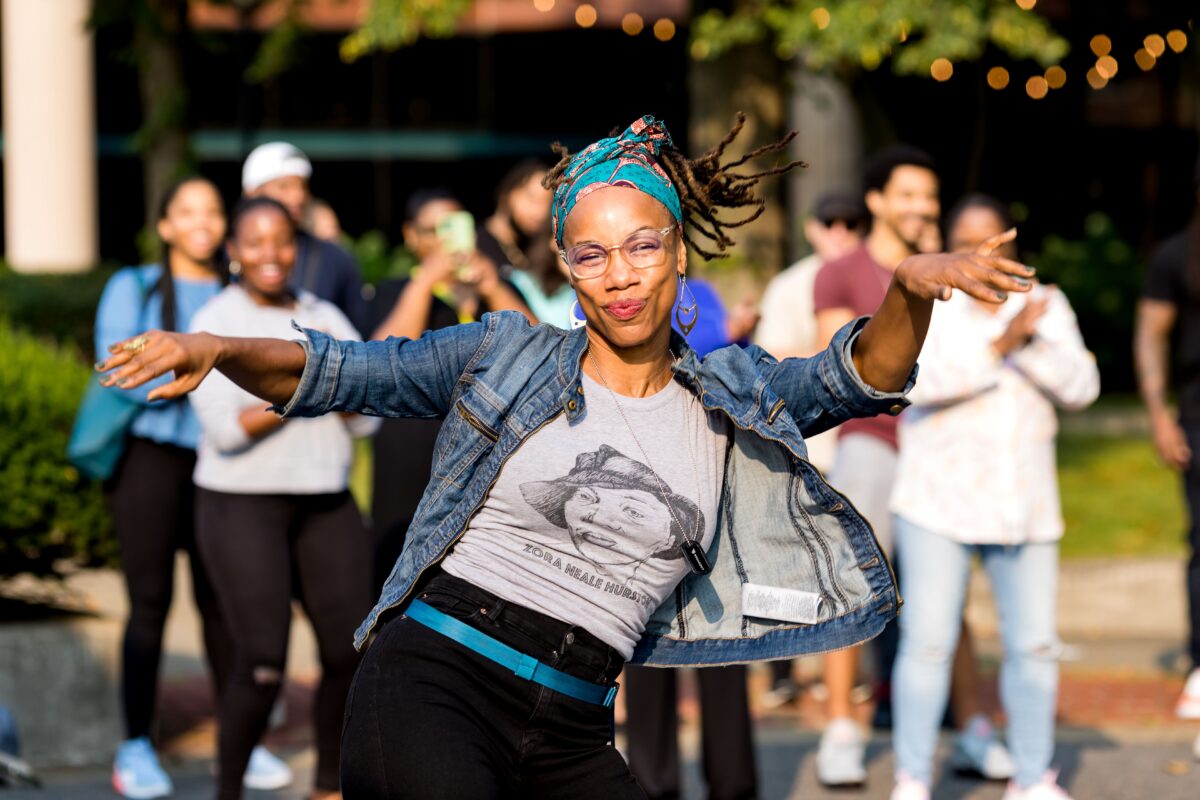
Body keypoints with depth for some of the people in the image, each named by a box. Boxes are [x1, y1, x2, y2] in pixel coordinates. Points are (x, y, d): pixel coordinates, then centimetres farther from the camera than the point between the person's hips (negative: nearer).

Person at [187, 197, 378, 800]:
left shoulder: (326, 318, 10)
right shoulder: (214, 325, -4)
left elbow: (367, 419, 6)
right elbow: (227, 428, -13)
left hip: (325, 503, 5)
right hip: (242, 505, -5)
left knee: (352, 649, -1)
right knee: (262, 663, -14)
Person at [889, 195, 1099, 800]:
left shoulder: (1044, 307, 8)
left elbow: (1081, 387, -3)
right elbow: (918, 377, -18)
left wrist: (1030, 343, -19)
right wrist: (998, 346, -25)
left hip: (1023, 505, 3)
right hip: (939, 501, -3)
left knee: (1034, 644, 5)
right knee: (928, 642, -8)